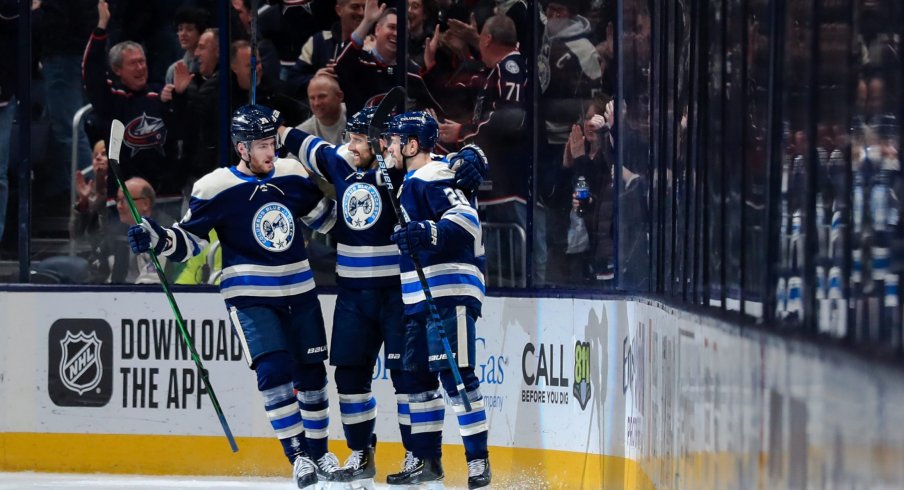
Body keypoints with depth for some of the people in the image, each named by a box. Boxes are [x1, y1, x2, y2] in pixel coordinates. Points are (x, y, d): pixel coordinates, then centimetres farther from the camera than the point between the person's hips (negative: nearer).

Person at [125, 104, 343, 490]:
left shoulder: (292, 175, 2)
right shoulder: (215, 188, -12)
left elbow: (322, 216, 17)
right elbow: (189, 240, -7)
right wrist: (157, 239, -24)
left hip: (299, 292, 5)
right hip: (250, 296, -5)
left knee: (311, 373, 10)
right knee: (274, 372, -17)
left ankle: (319, 452, 26)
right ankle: (298, 456, -7)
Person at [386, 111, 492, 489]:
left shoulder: (433, 179, -11)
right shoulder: (412, 182, 21)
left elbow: (465, 218, -25)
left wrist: (428, 232, -37)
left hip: (449, 294, -11)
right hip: (420, 298, 11)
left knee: (455, 375, -13)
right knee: (417, 374, 12)